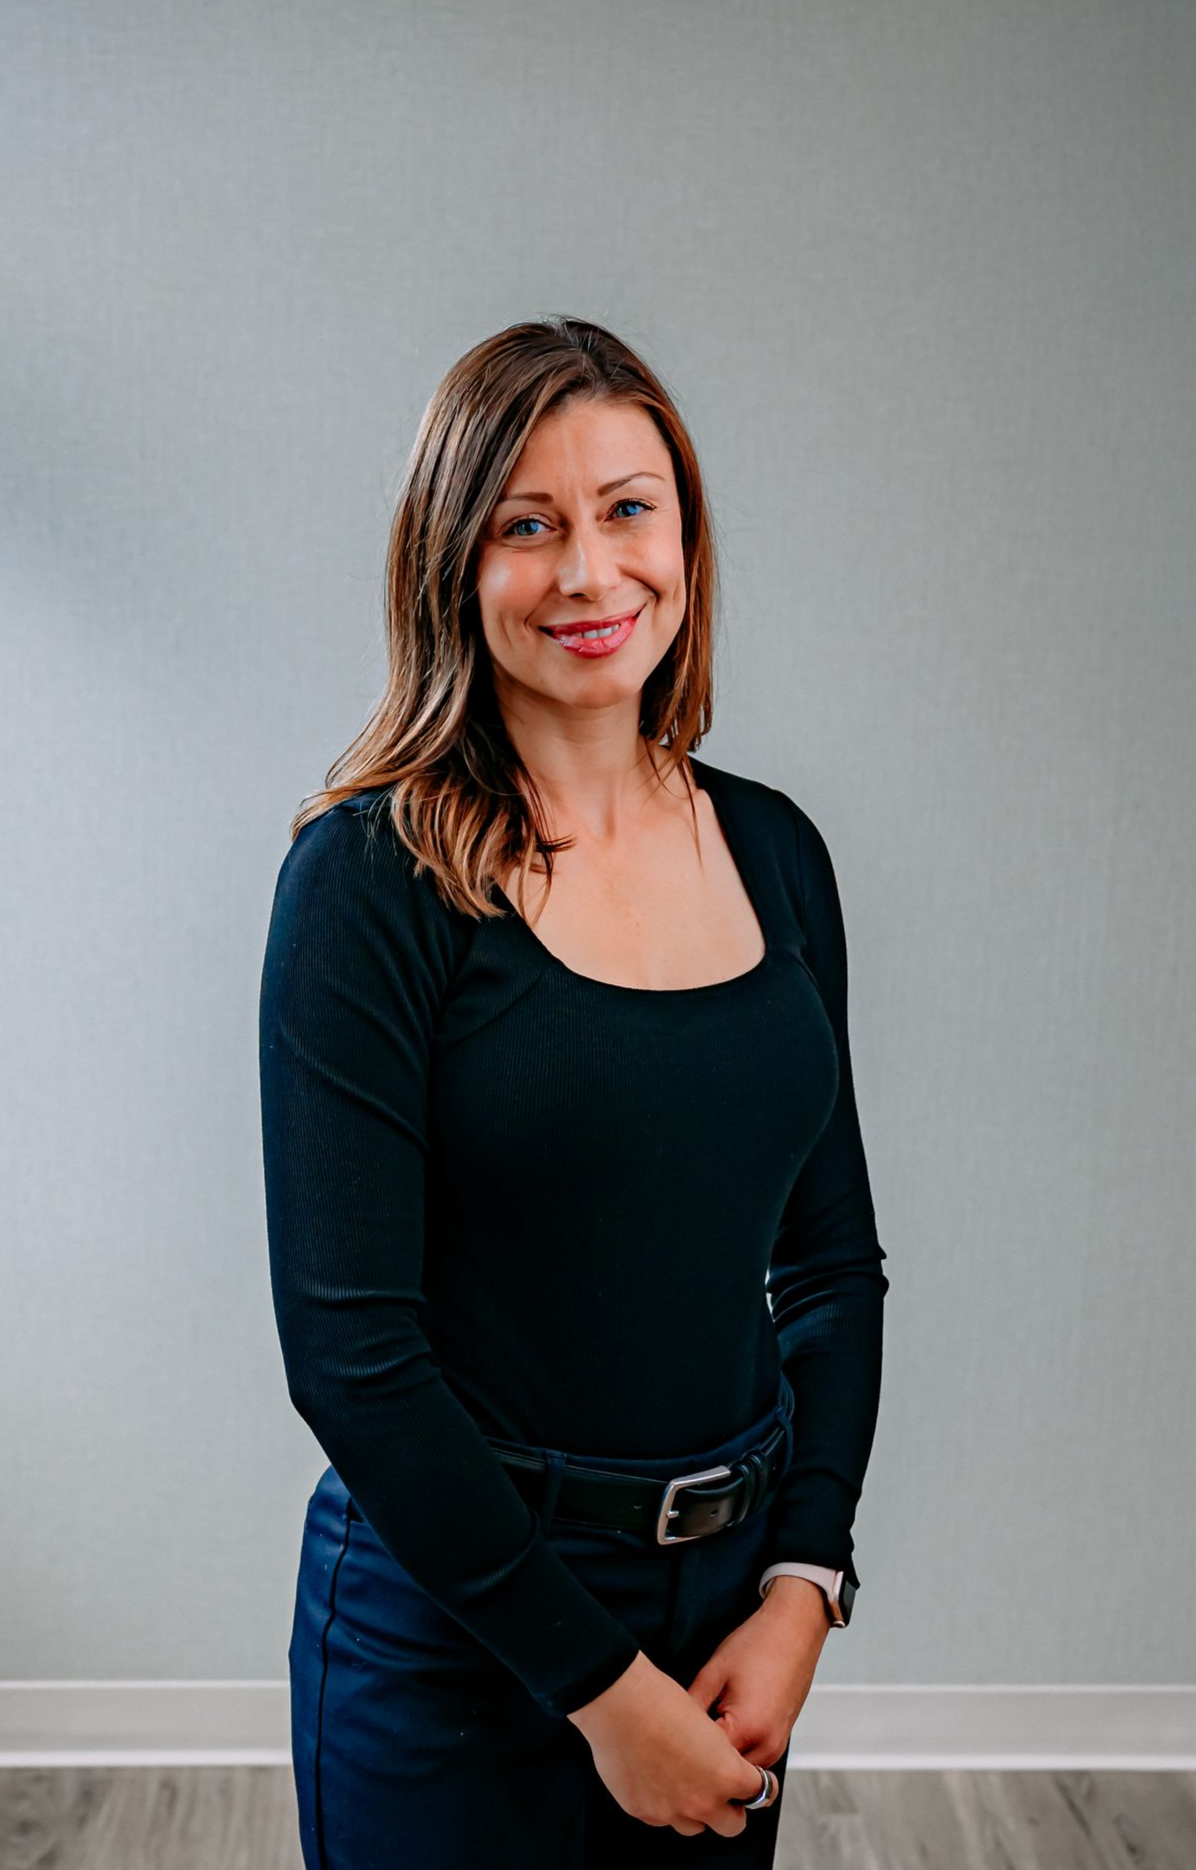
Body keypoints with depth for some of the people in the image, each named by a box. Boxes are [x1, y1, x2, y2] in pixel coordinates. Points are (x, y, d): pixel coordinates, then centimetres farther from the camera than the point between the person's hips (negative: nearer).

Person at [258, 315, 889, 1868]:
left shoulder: (773, 850, 1)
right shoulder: (372, 876, -15)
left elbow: (833, 1260, 5)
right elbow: (348, 1345, -17)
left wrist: (801, 1591, -5)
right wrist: (601, 1681, -13)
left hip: (740, 1588, 5)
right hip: (457, 1618, -4)